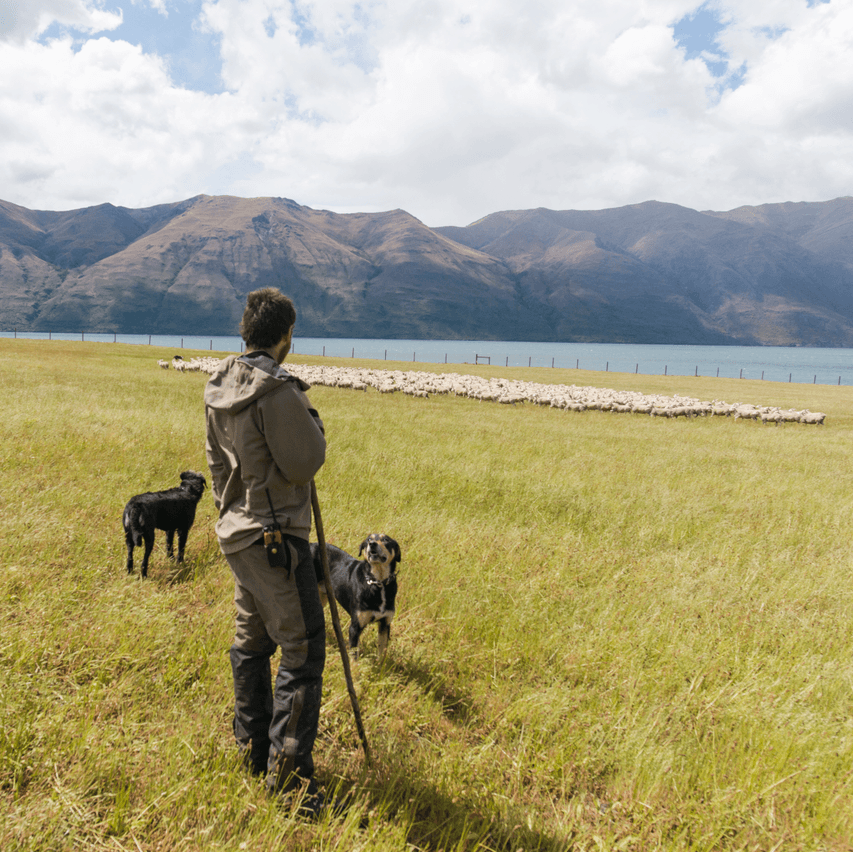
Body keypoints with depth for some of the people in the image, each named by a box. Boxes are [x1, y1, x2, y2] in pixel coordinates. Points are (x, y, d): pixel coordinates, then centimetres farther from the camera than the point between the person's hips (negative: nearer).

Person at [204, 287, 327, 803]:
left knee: (253, 643, 19)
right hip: (274, 537, -9)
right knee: (302, 650, -1)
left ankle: (252, 751, 33)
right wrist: (311, 421, -1)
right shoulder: (277, 392, -21)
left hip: (237, 532, 9)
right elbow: (304, 464, -17)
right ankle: (288, 776, 5)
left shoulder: (220, 388, 6)